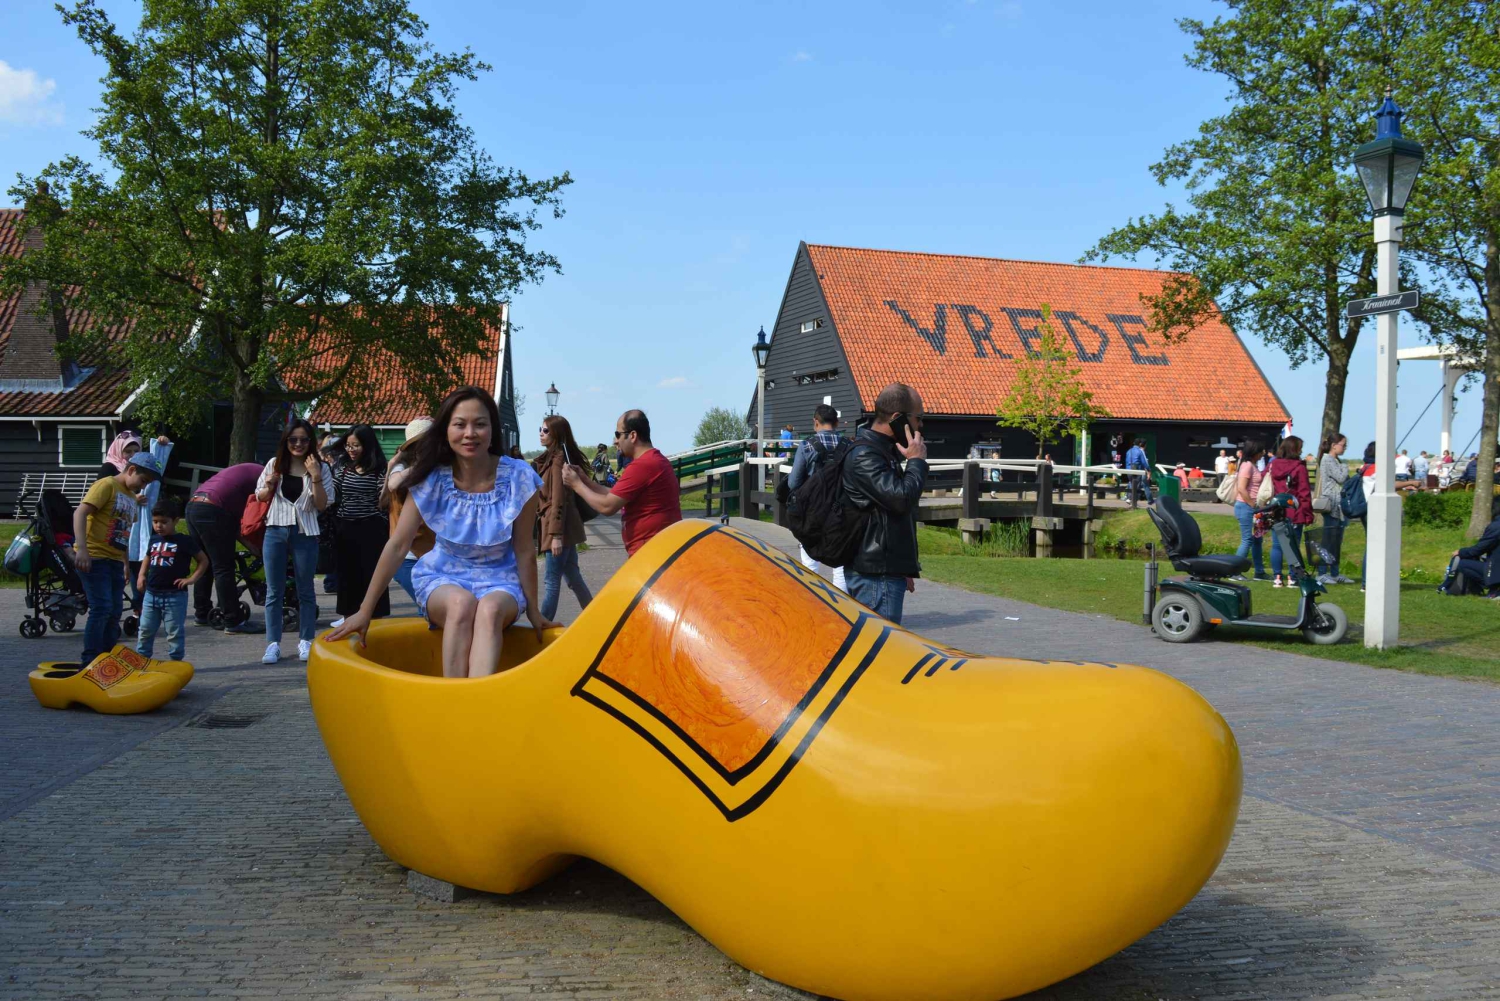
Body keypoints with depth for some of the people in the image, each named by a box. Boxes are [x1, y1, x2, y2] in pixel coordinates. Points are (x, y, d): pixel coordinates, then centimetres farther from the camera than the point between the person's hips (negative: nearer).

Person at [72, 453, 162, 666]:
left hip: (115, 561, 9)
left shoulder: (133, 499, 19)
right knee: (101, 608, -14)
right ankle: (90, 662, -9)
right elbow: (80, 513, -17)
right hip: (93, 558, -9)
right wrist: (82, 549, -27)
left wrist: (126, 566, 22)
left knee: (114, 612, 8)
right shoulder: (107, 485, -7)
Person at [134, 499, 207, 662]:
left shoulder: (184, 541, -6)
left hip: (175, 595, -5)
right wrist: (142, 575, 12)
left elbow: (203, 560, -1)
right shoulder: (154, 540, 10)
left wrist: (192, 578, -10)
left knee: (174, 632, 1)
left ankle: (176, 661, 9)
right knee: (145, 630, 12)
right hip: (151, 594, 5)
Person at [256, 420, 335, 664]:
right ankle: (273, 643, 10)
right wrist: (269, 486, -8)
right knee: (274, 590, 5)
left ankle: (306, 641, 15)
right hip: (276, 531, 2)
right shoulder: (275, 464, 5)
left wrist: (316, 478, -17)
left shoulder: (320, 468, -1)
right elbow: (260, 497, 14)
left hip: (305, 533, -2)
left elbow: (323, 505, -5)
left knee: (305, 590, 6)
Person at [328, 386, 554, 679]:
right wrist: (365, 612, -8)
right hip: (443, 578, 1)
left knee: (489, 609, -36)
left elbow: (524, 550, -6)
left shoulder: (518, 479, -13)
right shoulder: (431, 479, -10)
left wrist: (533, 612, -2)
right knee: (462, 603, -35)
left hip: (498, 581, 0)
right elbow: (398, 545, -8)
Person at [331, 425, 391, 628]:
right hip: (344, 528, 5)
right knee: (346, 573, 12)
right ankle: (346, 615, 24)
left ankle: (378, 617, 8)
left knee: (372, 573, 0)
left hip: (370, 528, -5)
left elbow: (383, 503, -8)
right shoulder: (344, 468, 9)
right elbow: (331, 494, 6)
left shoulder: (379, 470, -6)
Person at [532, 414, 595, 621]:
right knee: (572, 576, 15)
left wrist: (556, 534, -21)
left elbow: (559, 499, -19)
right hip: (564, 528, 10)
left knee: (551, 580, -4)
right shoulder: (549, 458, 15)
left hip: (559, 527, -10)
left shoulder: (558, 458, -14)